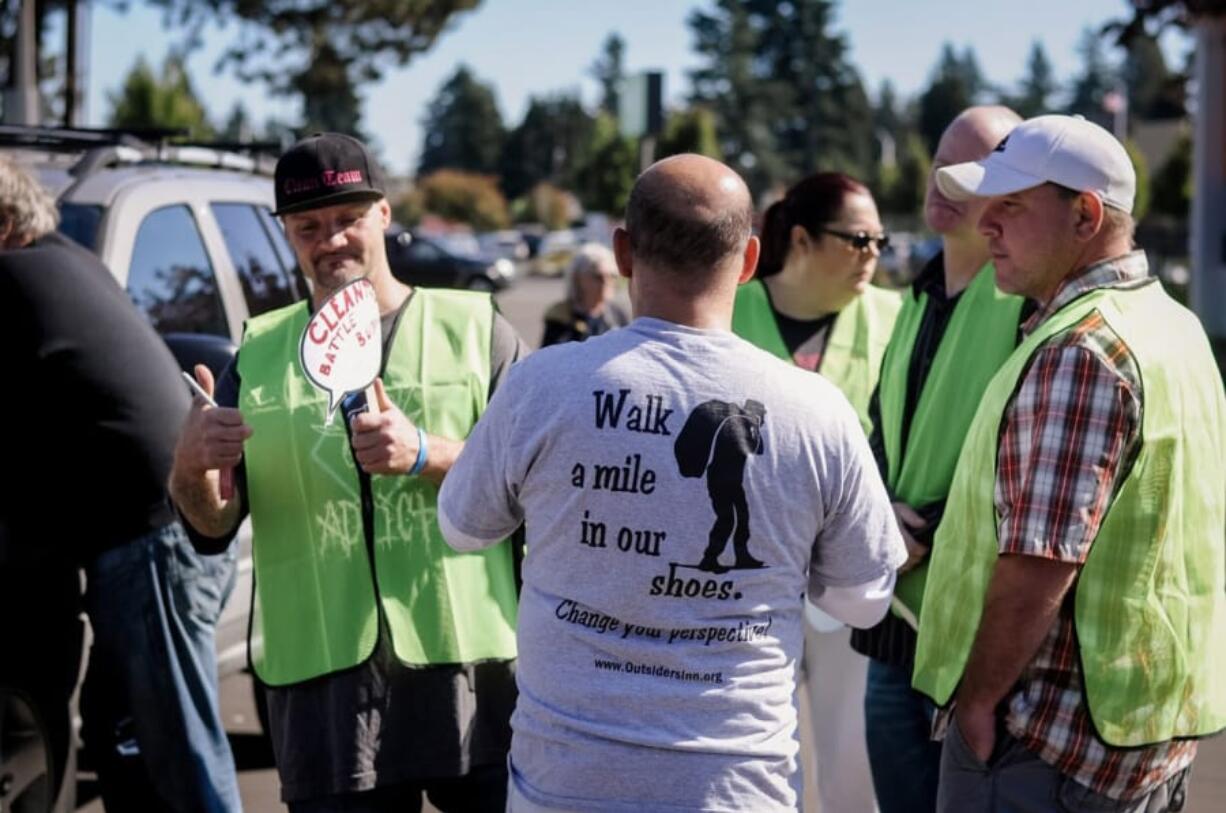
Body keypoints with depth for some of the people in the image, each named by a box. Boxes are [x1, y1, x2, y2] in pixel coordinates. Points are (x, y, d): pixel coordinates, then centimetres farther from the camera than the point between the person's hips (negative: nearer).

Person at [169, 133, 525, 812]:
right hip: (324, 683, 2)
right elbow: (214, 528, 8)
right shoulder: (258, 353, 12)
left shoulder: (474, 328, 4)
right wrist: (191, 466, -14)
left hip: (474, 671, -1)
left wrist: (426, 454, -20)